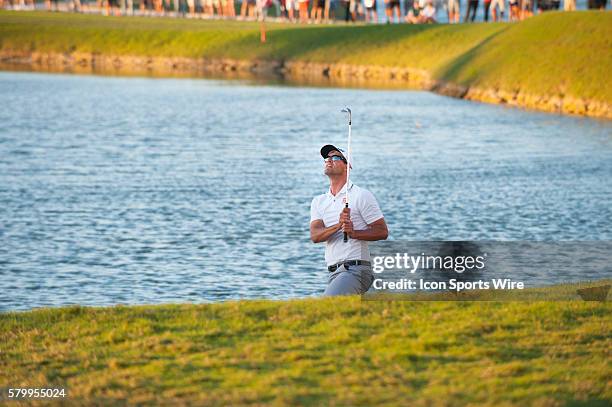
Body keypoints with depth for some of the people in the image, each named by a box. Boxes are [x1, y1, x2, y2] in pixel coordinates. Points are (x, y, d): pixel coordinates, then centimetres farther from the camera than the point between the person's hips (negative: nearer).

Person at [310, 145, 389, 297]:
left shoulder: (361, 195, 0)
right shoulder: (318, 201, 16)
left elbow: (383, 232, -4)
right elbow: (315, 236, 0)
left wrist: (354, 232, -20)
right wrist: (338, 226, -19)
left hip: (356, 269, -7)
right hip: (334, 272, 7)